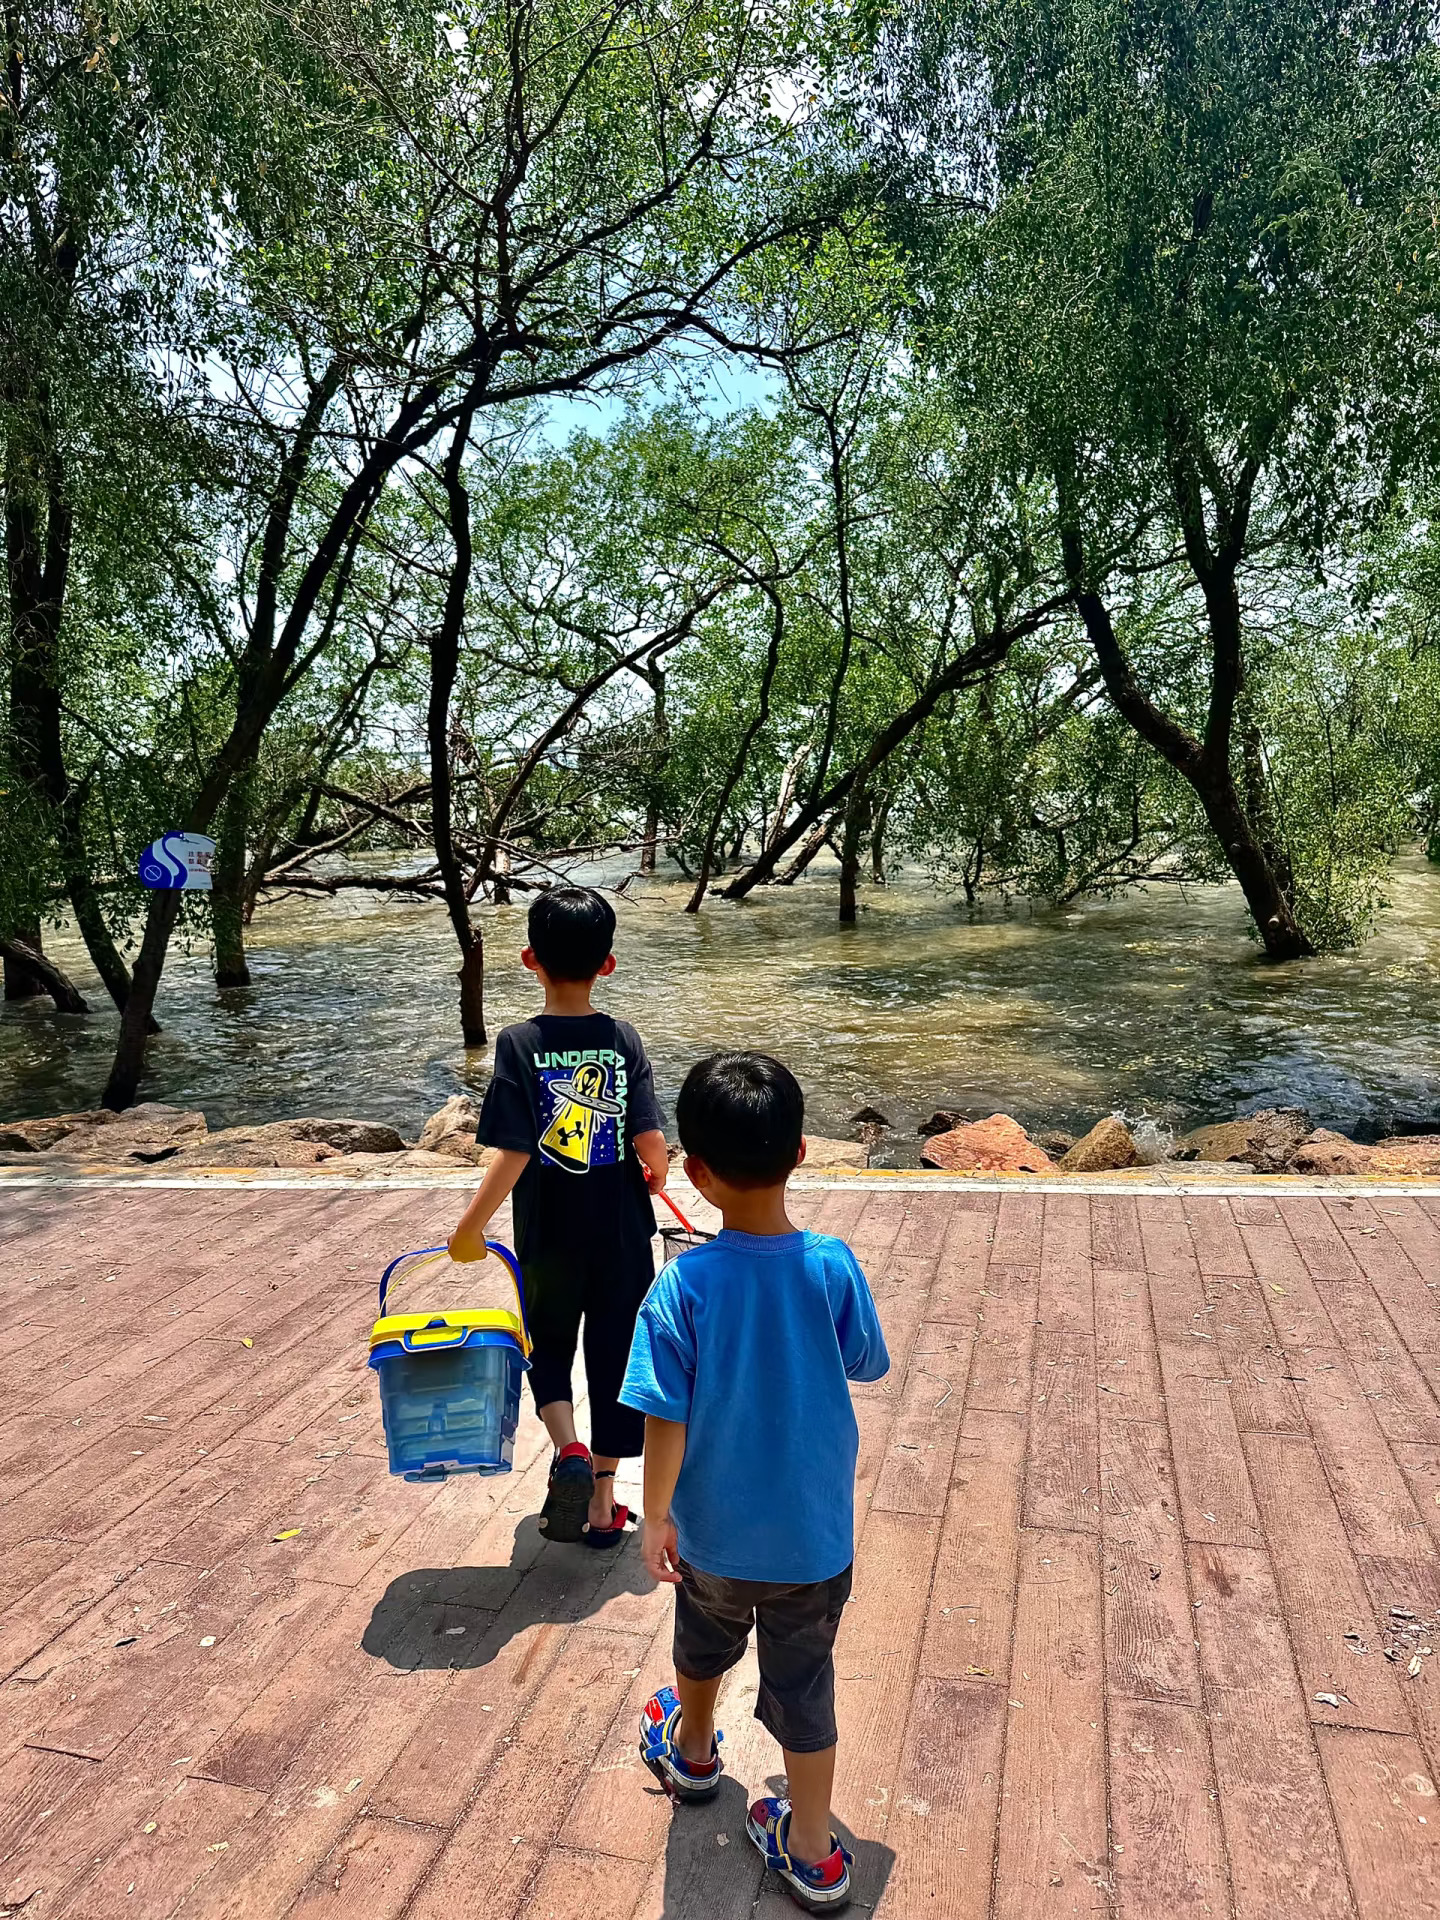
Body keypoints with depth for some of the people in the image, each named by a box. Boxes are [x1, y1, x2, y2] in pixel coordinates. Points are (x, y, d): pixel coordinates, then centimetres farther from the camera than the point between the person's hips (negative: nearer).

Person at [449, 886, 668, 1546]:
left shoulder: (520, 1043, -14)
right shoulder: (624, 1040, -8)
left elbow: (514, 1153, -20)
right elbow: (651, 1144, -14)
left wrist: (471, 1227, -7)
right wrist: (656, 1175, 9)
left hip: (547, 1242, -1)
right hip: (622, 1239, 1)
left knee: (548, 1347, 22)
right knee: (613, 1359, 15)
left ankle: (568, 1451, -1)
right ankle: (602, 1504, 25)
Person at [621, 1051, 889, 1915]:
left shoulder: (682, 1287, -26)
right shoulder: (834, 1266, -21)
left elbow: (666, 1421, -19)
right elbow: (862, 1365, -4)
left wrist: (657, 1517, -4)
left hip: (713, 1528, 0)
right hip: (816, 1532, 0)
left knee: (707, 1639, 30)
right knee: (804, 1683, 20)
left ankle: (692, 1750, 57)